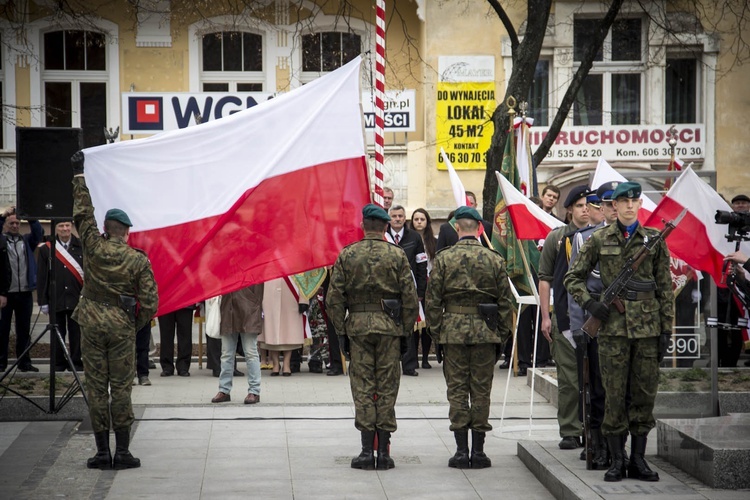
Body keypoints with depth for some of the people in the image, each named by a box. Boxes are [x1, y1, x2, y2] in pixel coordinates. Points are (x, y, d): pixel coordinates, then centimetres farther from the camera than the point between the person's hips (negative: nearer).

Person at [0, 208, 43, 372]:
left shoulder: (27, 240, 11)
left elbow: (39, 233, -5)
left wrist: (30, 217, -19)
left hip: (25, 292, 2)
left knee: (24, 330, 6)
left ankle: (24, 362, 11)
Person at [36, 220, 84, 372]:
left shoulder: (82, 247, 3)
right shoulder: (46, 249, 4)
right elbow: (41, 277, 4)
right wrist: (43, 302, 0)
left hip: (77, 299, 0)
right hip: (56, 300, 0)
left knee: (76, 333, 4)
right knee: (57, 334, 5)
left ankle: (76, 363, 13)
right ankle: (58, 363, 13)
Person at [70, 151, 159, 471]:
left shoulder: (94, 247, -5)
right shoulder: (139, 260, -6)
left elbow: (83, 214, 8)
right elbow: (150, 303, -7)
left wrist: (79, 176, 17)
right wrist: (137, 324, 11)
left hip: (92, 324, 1)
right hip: (122, 327, -1)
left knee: (96, 387, 5)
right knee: (121, 387, 4)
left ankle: (103, 452, 6)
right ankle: (122, 452, 4)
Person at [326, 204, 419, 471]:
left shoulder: (347, 255, 1)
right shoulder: (398, 255, -1)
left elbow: (334, 298, 0)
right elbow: (410, 298, -2)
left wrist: (341, 330, 7)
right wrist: (406, 332, 7)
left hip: (358, 326, 0)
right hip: (390, 327, 0)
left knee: (363, 389, 4)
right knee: (387, 388, 5)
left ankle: (367, 451, 3)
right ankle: (384, 452, 6)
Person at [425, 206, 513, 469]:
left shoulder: (443, 258, -3)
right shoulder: (495, 260, 1)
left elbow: (433, 301, -2)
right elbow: (505, 302, 4)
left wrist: (436, 334, 5)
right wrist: (502, 336, 11)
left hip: (453, 331, -1)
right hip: (486, 332, 1)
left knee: (457, 390, 5)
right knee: (481, 391, 6)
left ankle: (461, 450, 3)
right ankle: (478, 451, 8)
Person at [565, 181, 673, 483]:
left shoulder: (654, 240, 6)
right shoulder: (599, 240, 4)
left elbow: (665, 289, 7)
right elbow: (573, 277, 9)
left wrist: (666, 330, 3)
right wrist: (589, 303, -7)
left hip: (647, 327, 1)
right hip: (612, 326, -1)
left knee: (645, 393, 4)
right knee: (614, 395, 0)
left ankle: (638, 460, 13)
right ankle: (617, 460, 8)